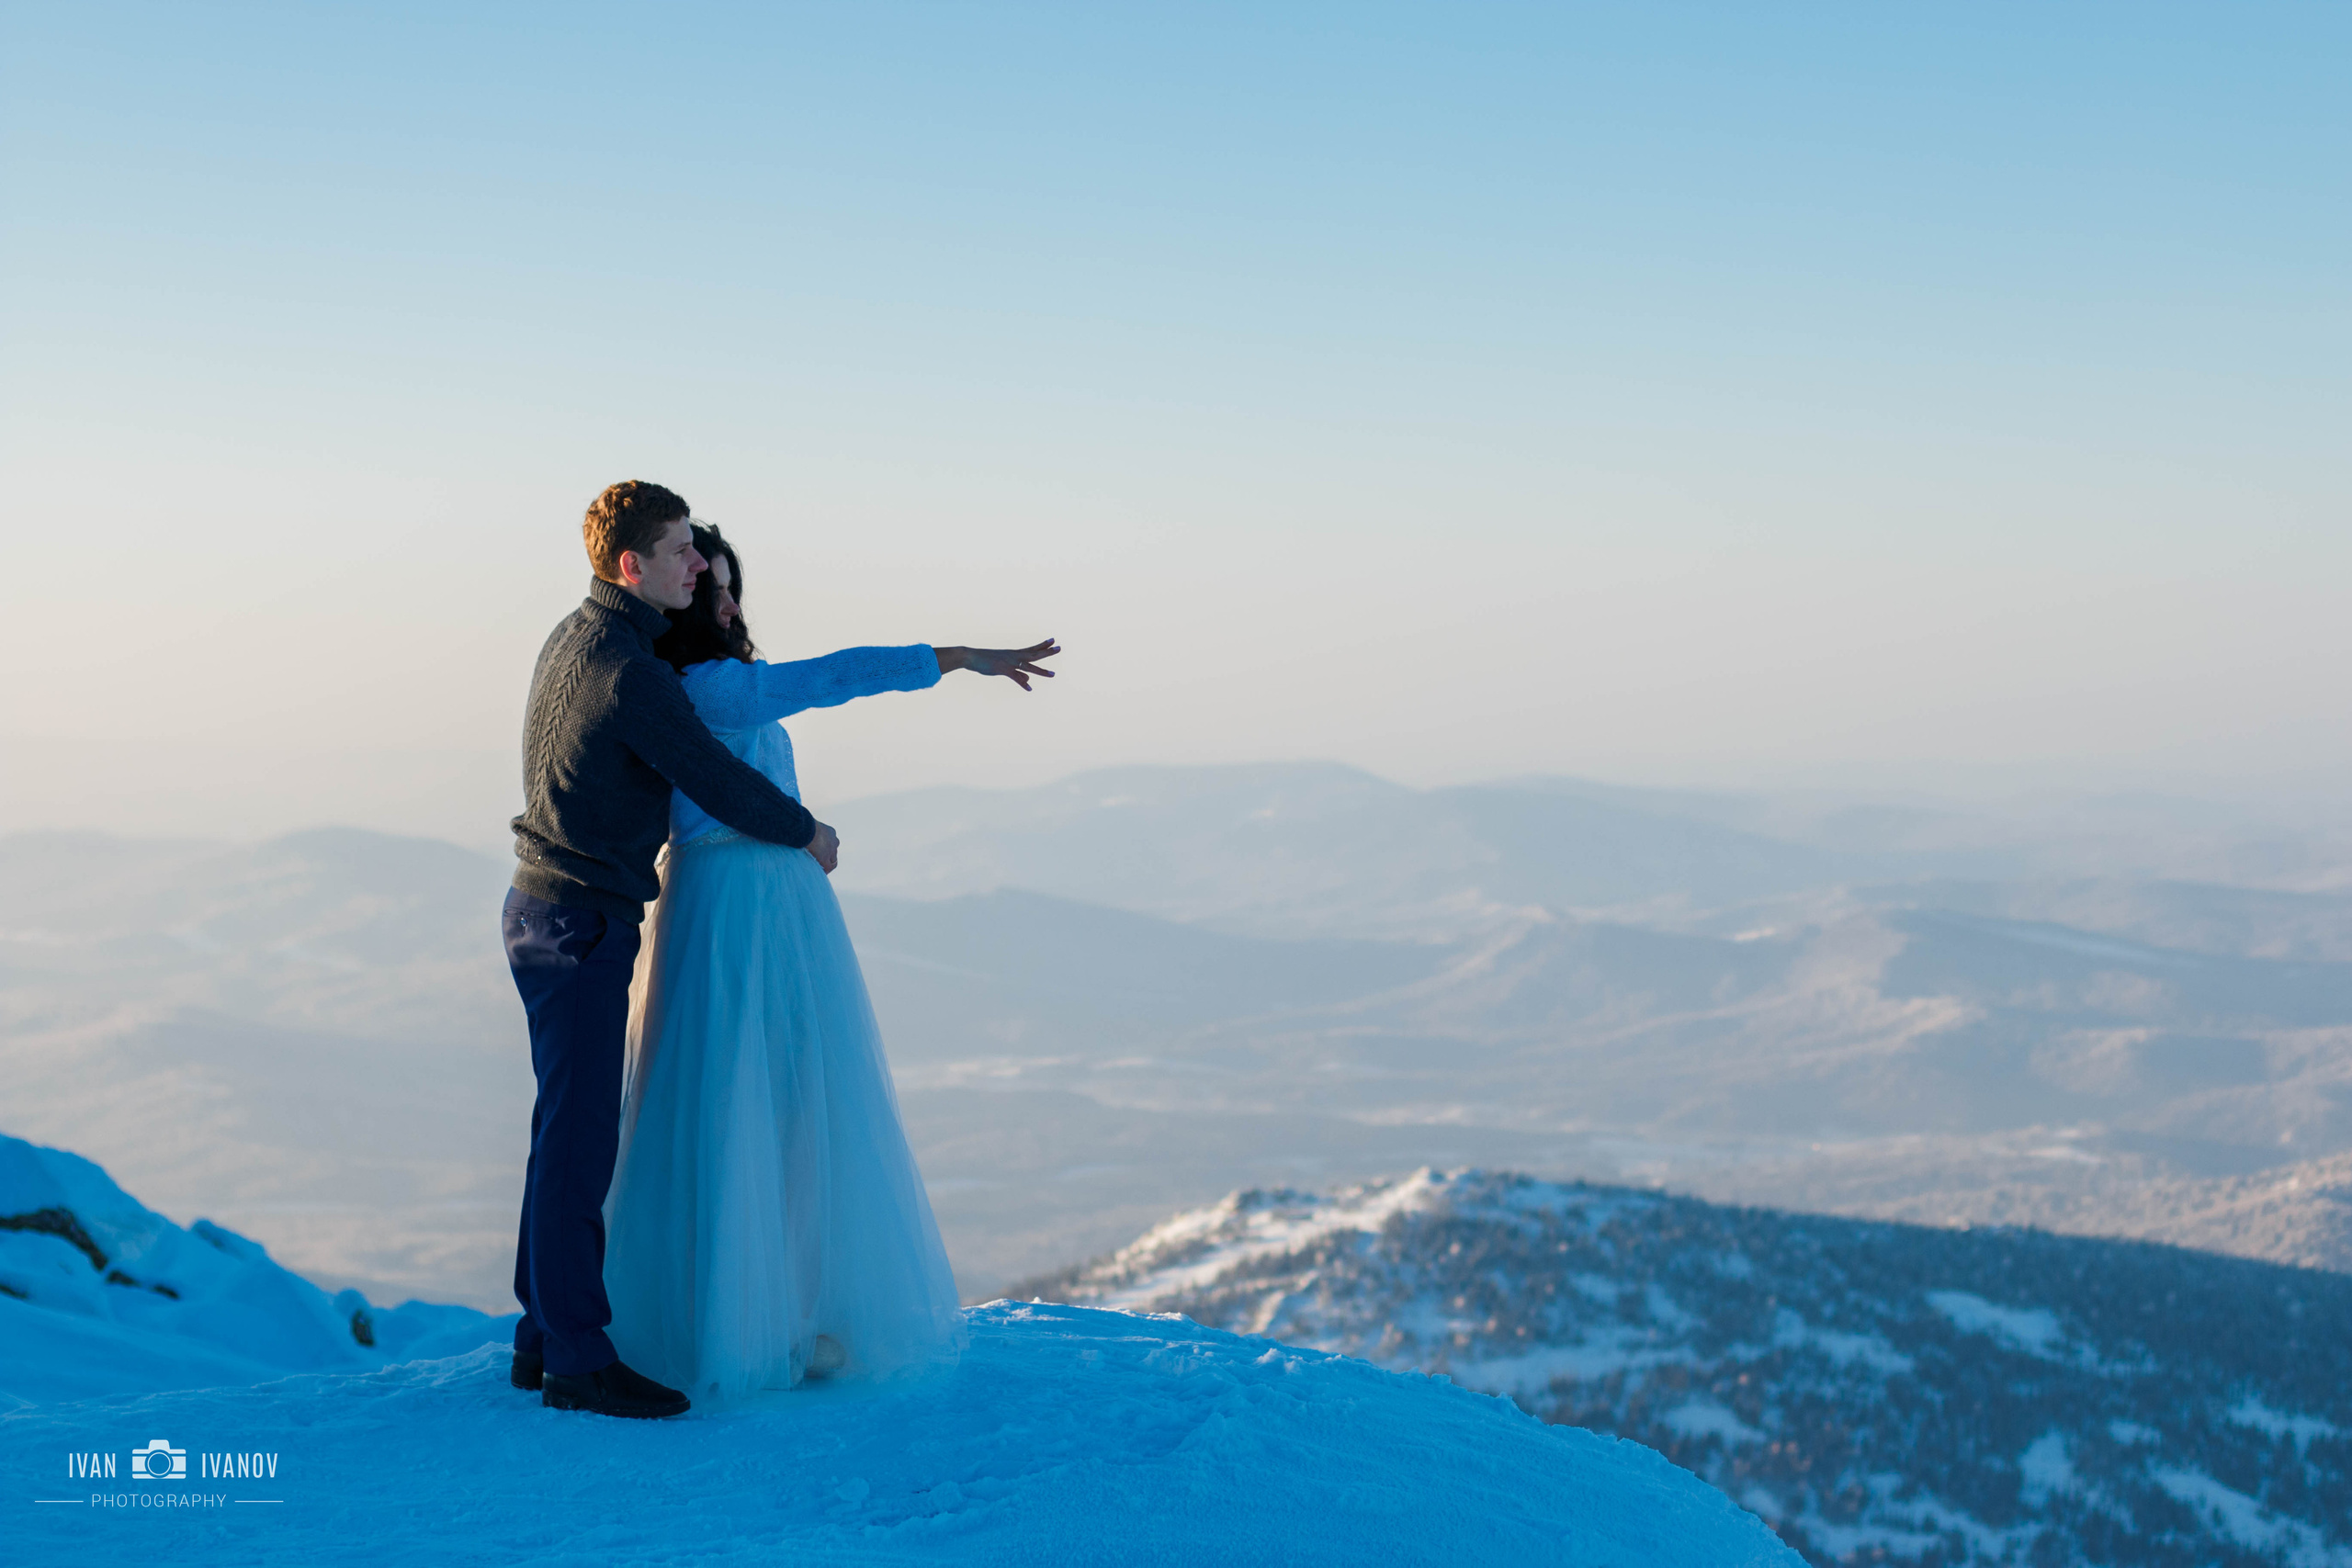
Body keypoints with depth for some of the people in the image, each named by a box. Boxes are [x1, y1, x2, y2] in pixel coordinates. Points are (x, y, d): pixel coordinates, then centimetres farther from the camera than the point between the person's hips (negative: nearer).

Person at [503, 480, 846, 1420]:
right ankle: (579, 1362, -2)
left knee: (570, 1131, 14)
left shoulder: (574, 636, 11)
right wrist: (809, 833, 3)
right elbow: (722, 787, -14)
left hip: (549, 912, 10)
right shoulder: (629, 674, -20)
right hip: (581, 925, -10)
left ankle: (545, 1335, 20)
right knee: (581, 1139, -6)